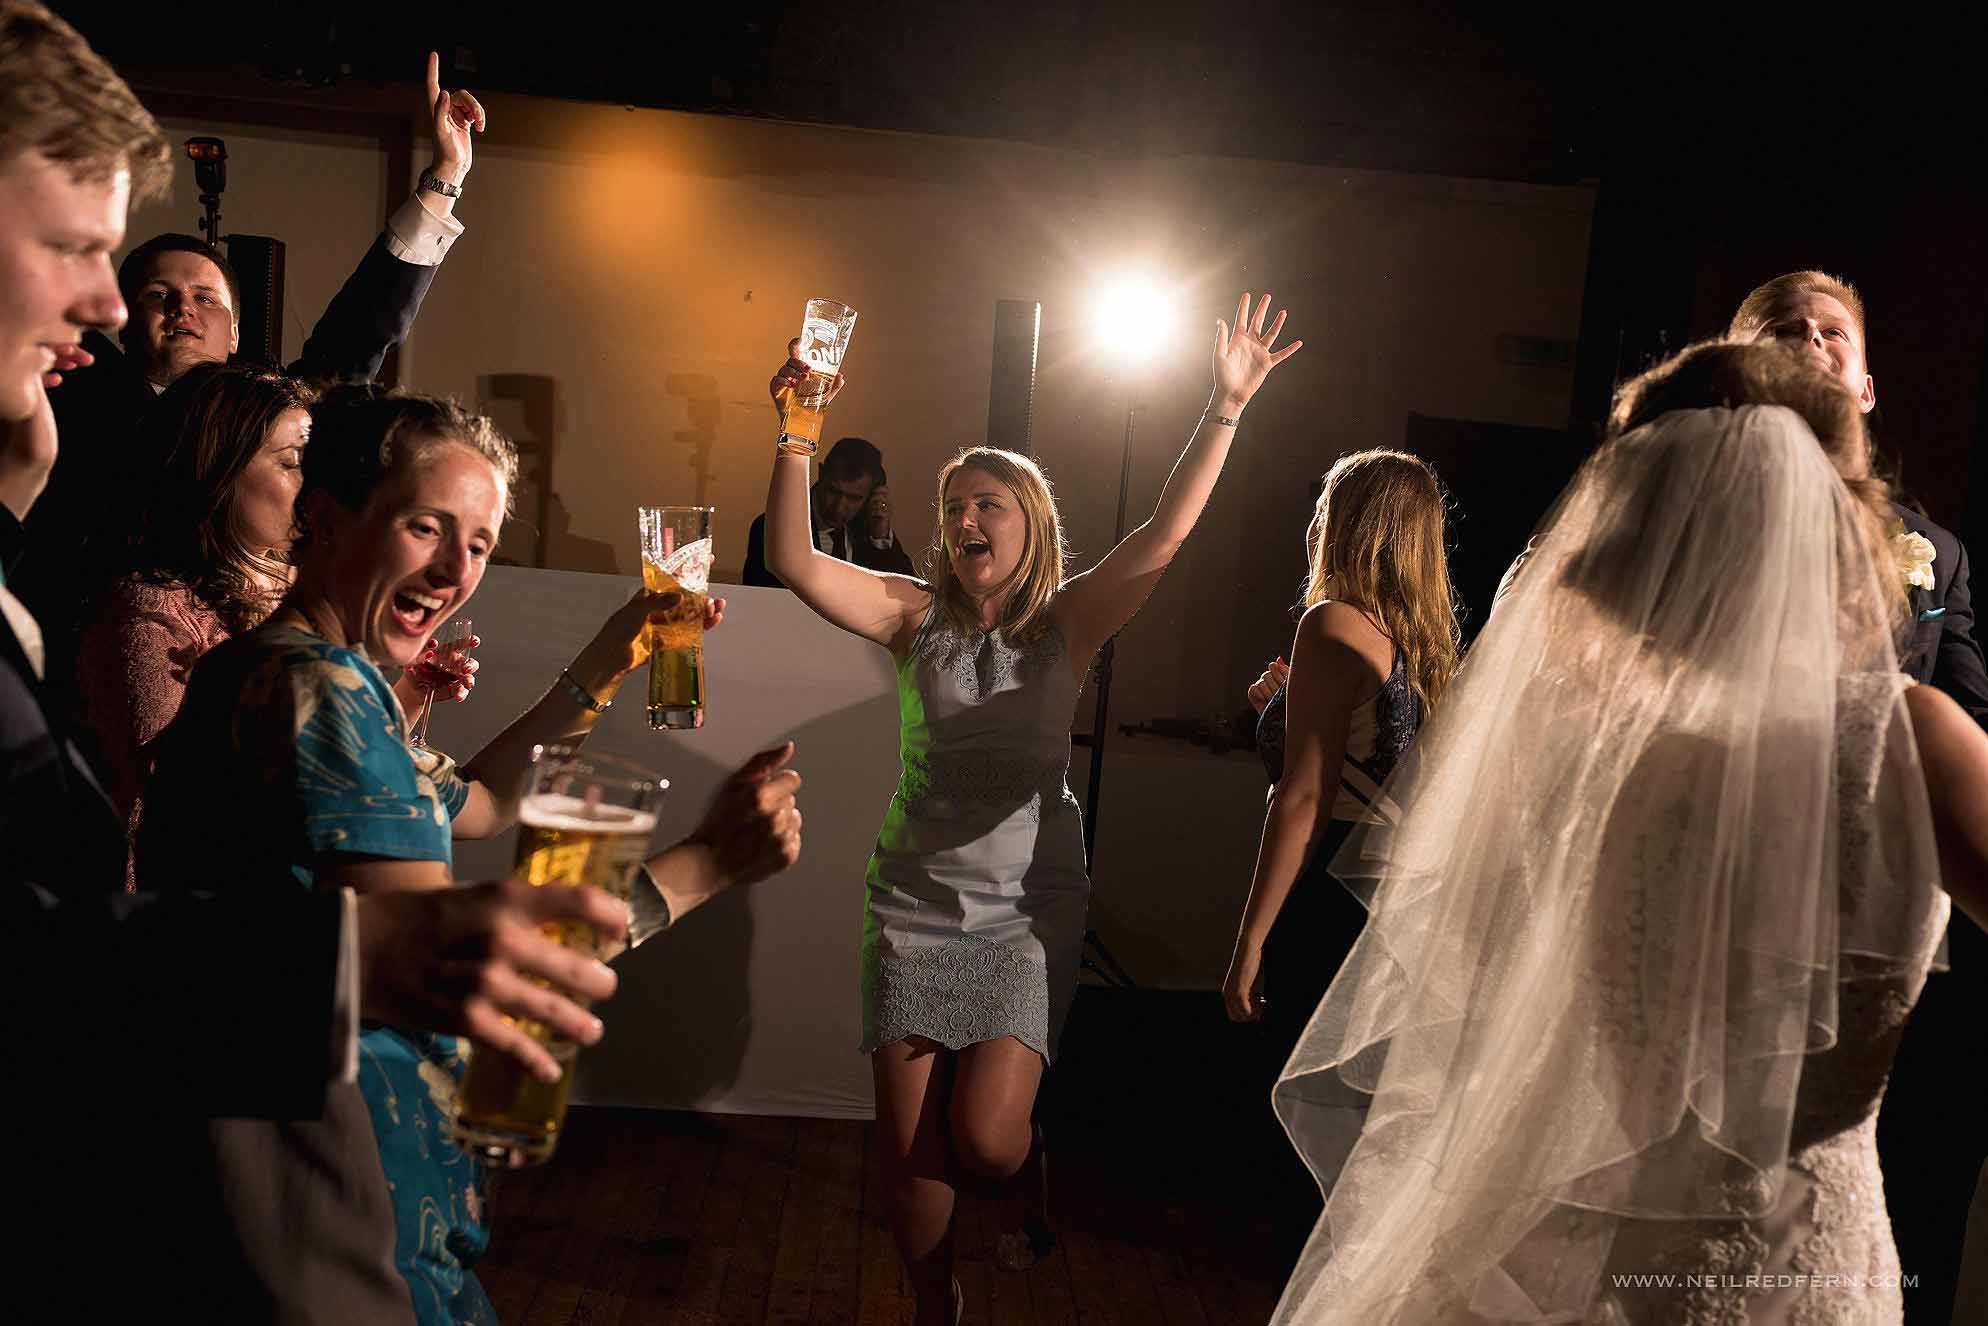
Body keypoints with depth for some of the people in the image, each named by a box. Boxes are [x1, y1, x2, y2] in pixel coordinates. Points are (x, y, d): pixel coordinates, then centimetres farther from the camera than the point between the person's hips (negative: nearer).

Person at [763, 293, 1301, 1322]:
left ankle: (1039, 1181, 28)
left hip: (1028, 908, -2)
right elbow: (792, 562, -11)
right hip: (915, 902, 2)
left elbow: (1164, 538, -14)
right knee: (908, 1146, 7)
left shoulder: (1070, 620, -2)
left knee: (985, 1136, -10)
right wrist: (795, 436, -21)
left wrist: (1225, 412, -21)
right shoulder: (914, 615, 1)